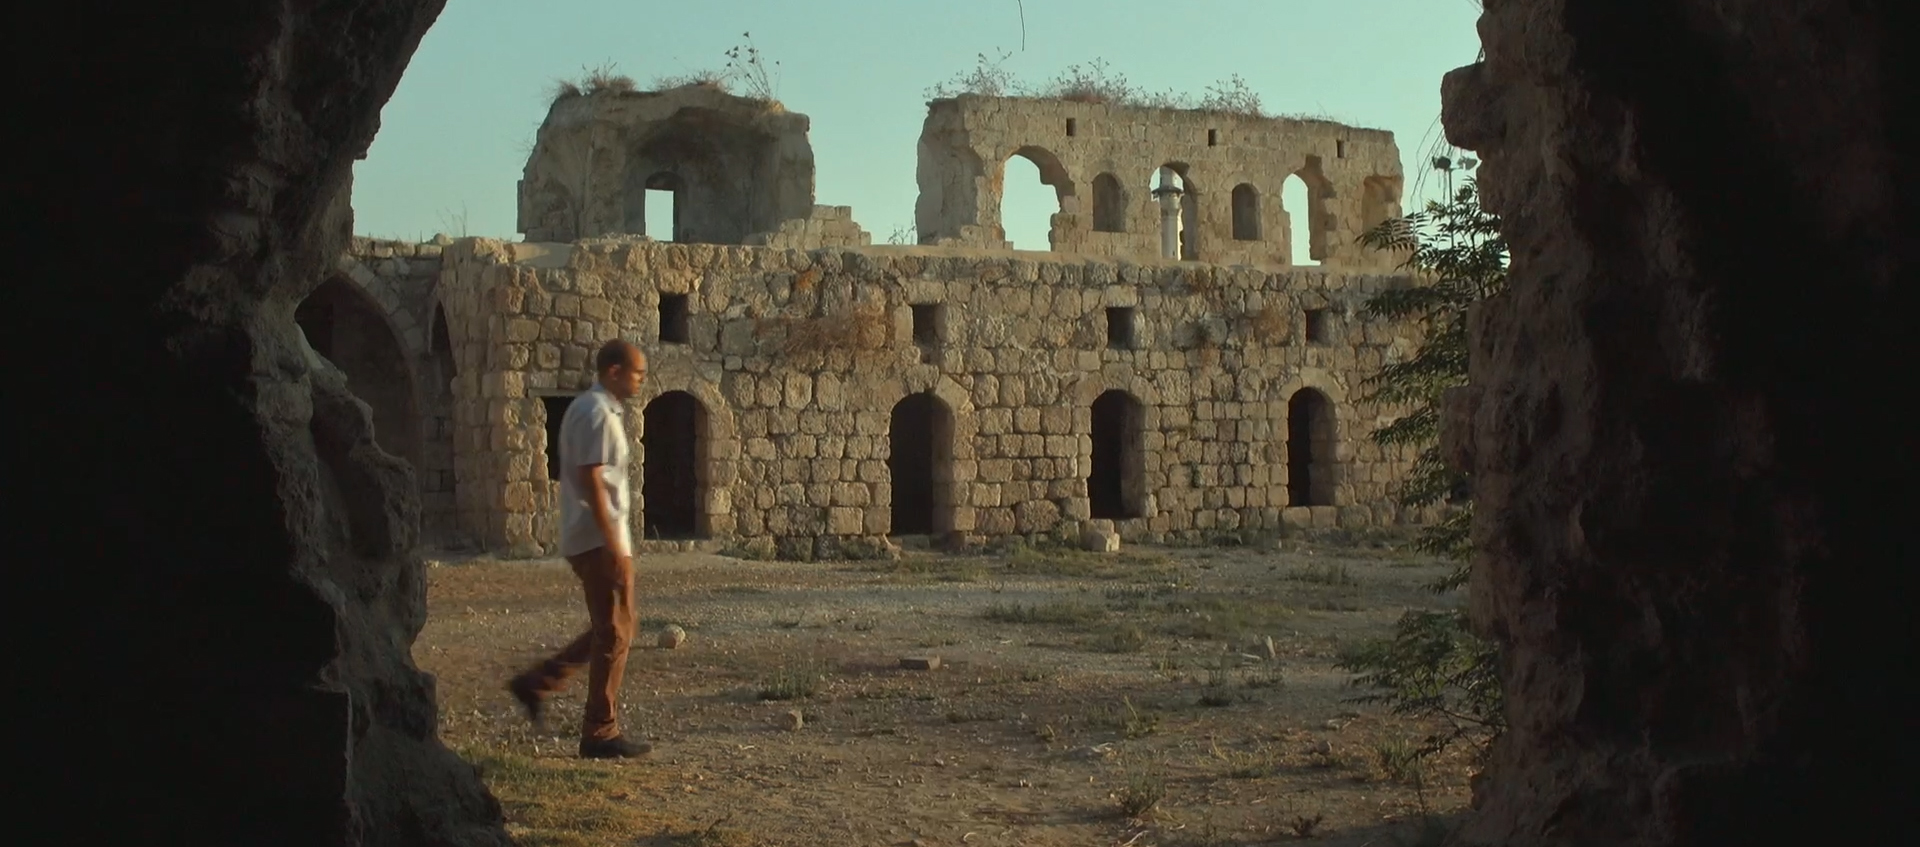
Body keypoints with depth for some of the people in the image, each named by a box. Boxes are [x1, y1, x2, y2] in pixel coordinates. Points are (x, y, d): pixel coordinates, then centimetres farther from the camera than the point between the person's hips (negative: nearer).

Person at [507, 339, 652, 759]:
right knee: (614, 634, -3)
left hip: (590, 539, 10)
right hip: (599, 539, -10)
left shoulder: (587, 408, 16)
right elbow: (591, 482, -21)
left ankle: (536, 683, 17)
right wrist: (614, 544, -23)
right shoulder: (597, 414, -15)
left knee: (609, 630, 17)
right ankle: (600, 734, 2)